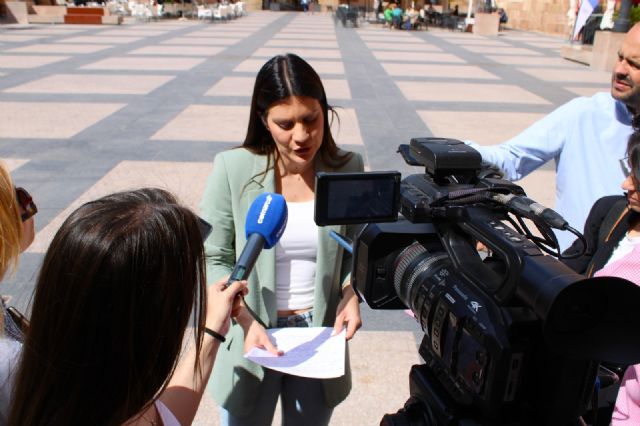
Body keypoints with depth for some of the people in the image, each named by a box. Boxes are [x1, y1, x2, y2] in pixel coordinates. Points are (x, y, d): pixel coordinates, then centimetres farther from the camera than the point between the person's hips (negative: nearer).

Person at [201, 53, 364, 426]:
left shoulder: (347, 169, -7)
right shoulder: (233, 169, -14)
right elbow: (215, 259, -8)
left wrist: (351, 294, -14)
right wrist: (246, 321, -20)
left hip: (320, 336, 2)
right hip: (252, 337, -1)